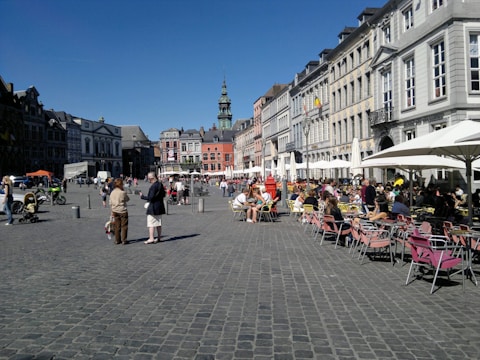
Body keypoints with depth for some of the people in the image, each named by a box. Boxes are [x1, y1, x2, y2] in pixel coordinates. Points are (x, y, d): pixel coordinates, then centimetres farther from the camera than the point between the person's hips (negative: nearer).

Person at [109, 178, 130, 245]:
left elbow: (110, 203, 7)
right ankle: (124, 240, 2)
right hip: (122, 211, -5)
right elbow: (127, 199, 2)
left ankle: (117, 240, 16)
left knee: (117, 226, 12)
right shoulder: (123, 192, -15)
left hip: (115, 211, 5)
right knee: (124, 226, 3)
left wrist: (112, 211, 16)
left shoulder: (112, 193, 1)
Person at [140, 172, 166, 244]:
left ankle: (151, 238, -5)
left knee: (151, 223, -4)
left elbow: (151, 198, -22)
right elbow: (163, 195, 16)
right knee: (158, 223, 15)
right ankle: (159, 238, 21)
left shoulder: (153, 186, -20)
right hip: (160, 206, 9)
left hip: (153, 207, -9)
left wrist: (142, 196, -11)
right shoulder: (160, 185, 7)